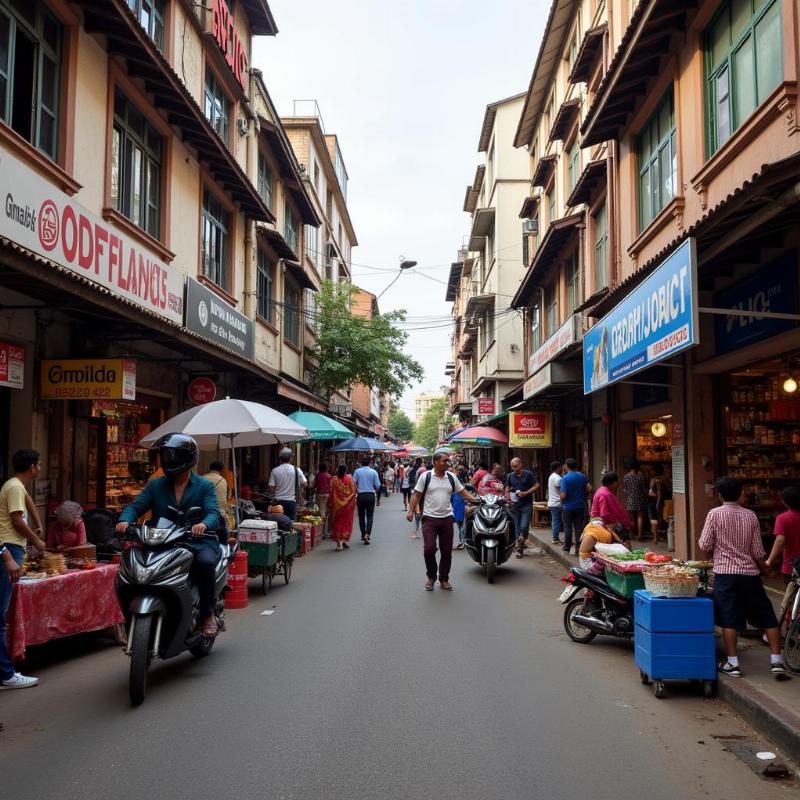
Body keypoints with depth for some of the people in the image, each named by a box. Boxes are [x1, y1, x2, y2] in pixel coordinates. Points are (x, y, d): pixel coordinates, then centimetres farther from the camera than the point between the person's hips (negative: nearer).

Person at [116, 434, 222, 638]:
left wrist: (204, 524, -35)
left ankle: (207, 614, -14)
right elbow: (135, 506, 4)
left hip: (198, 543, -3)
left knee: (205, 562, -34)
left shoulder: (205, 486, 5)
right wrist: (125, 520, -20)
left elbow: (214, 513, -10)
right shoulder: (155, 486, 15)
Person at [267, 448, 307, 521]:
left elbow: (271, 488, -5)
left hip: (278, 501, 0)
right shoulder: (297, 470, -4)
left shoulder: (275, 471, -5)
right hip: (291, 501, 0)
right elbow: (304, 483, 3)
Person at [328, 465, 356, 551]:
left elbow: (331, 492, -6)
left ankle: (339, 543, 3)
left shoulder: (334, 479, -6)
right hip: (347, 505, 0)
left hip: (337, 504, 0)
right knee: (346, 522, 14)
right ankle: (344, 540, 11)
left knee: (337, 522, 7)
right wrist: (353, 504, 5)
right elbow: (353, 491, -5)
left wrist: (330, 504, 0)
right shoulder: (350, 479, -5)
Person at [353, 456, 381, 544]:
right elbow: (377, 486, -1)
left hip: (361, 495, 1)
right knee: (370, 516, 3)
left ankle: (363, 534, 18)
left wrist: (357, 491, 11)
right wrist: (376, 493, 18)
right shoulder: (373, 472, -2)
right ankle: (367, 534, -13)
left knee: (361, 516, 13)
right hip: (371, 495, -1)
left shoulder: (357, 471, -1)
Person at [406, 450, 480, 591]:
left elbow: (463, 492, 11)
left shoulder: (451, 478, 7)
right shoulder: (425, 477, -3)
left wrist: (475, 499, -4)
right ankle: (431, 577, 12)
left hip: (447, 518, 4)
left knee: (447, 551, 7)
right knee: (429, 549, -11)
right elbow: (417, 495, -1)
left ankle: (444, 579, 21)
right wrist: (410, 511, -8)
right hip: (429, 519, -3)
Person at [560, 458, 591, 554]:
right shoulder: (582, 476, 1)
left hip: (568, 507, -3)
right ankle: (578, 547, 6)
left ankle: (567, 547, 17)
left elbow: (563, 495, -18)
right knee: (579, 527, 7)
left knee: (568, 528, 8)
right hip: (580, 506, 4)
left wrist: (562, 500, 3)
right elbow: (589, 488, 4)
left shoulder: (565, 478, -15)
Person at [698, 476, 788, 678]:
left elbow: (704, 546, -8)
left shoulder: (715, 514, -7)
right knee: (767, 617, 11)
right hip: (750, 573, 2)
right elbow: (758, 551, 1)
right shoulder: (750, 516, 0)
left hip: (725, 573, -2)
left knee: (729, 619, 2)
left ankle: (732, 663, 4)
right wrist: (765, 568, 19)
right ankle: (776, 660, 11)